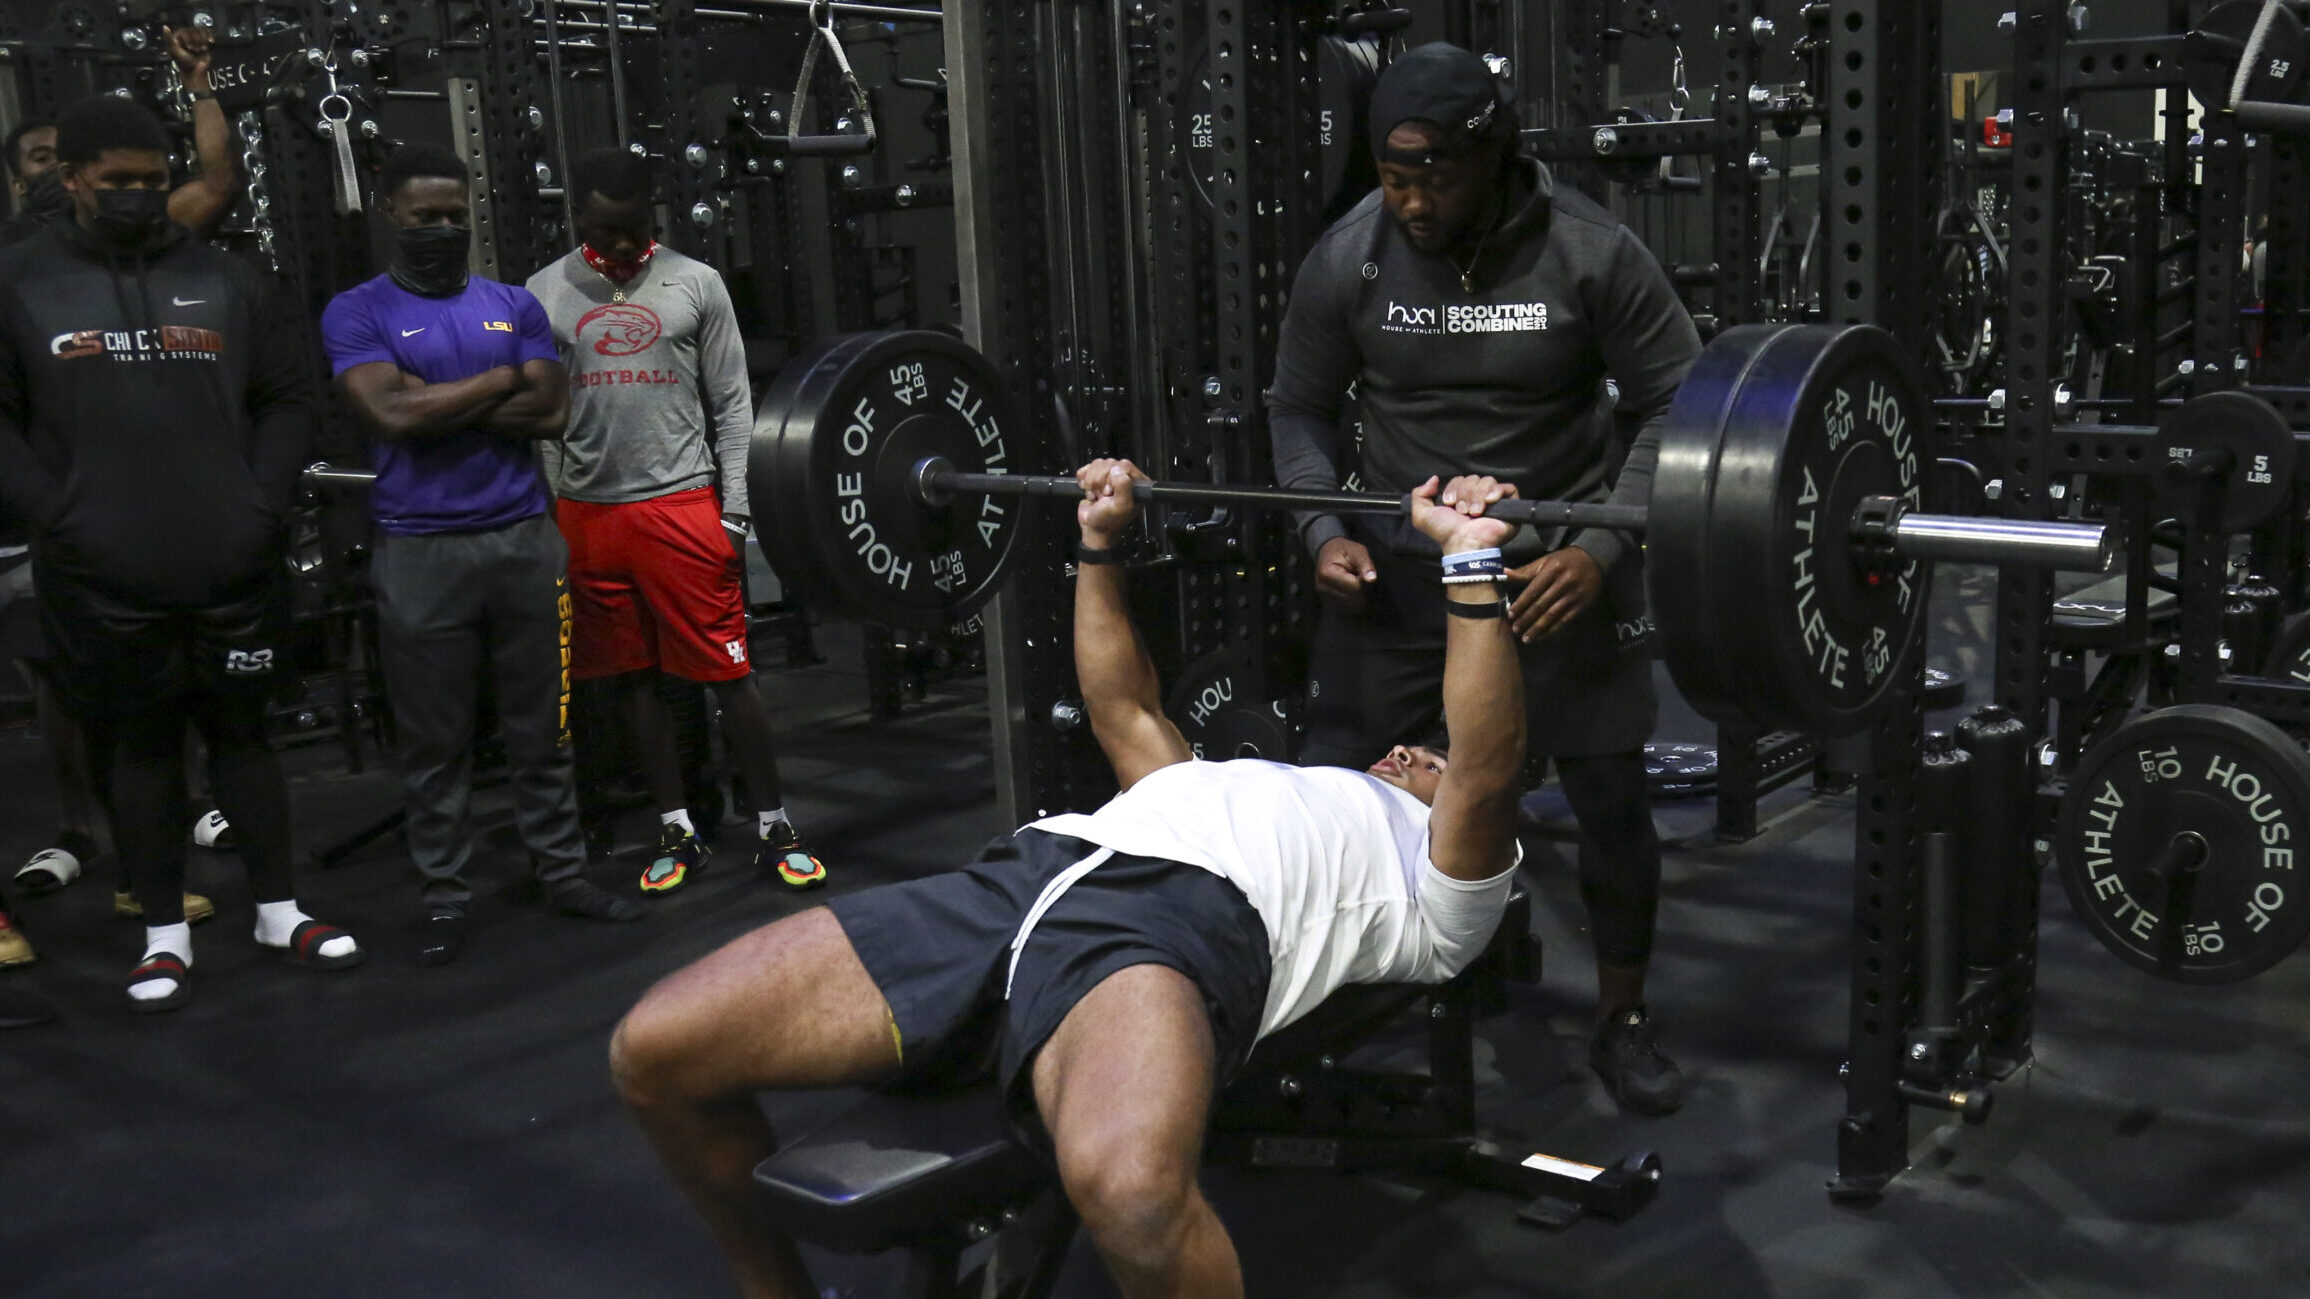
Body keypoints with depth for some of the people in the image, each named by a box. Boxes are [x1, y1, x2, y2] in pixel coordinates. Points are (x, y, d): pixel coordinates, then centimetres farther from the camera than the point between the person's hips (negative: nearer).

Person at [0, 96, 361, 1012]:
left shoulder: (224, 282, 10)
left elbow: (288, 400, 13)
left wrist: (265, 504, 0)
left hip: (233, 568, 2)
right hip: (105, 580, -1)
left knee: (242, 731, 11)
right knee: (142, 746, 8)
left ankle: (279, 910, 22)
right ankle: (165, 935, 18)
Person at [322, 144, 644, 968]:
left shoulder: (515, 305, 10)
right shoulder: (358, 313, 1)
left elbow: (552, 411, -3)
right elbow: (392, 414, -16)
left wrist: (437, 404, -9)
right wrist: (501, 381, -5)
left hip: (525, 538, 3)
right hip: (421, 552, -3)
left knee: (541, 727, 11)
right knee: (434, 739, 6)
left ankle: (563, 872, 21)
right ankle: (445, 896, 17)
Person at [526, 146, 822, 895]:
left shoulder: (696, 285, 2)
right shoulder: (545, 294, 7)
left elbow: (732, 404, 3)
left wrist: (735, 511, -4)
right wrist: (545, 517, 5)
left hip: (683, 505, -2)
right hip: (591, 514, 3)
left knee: (728, 671, -2)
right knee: (634, 676, 9)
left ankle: (774, 831, 8)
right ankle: (678, 833, 20)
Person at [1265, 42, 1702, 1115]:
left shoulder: (1590, 253, -14)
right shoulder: (1346, 259, -7)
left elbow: (1673, 407, -7)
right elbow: (1300, 407, 6)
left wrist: (1600, 548, -18)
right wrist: (1324, 532, -9)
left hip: (1557, 562, -1)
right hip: (1392, 561, 2)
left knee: (1610, 792, -1)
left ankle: (1622, 1023, 19)